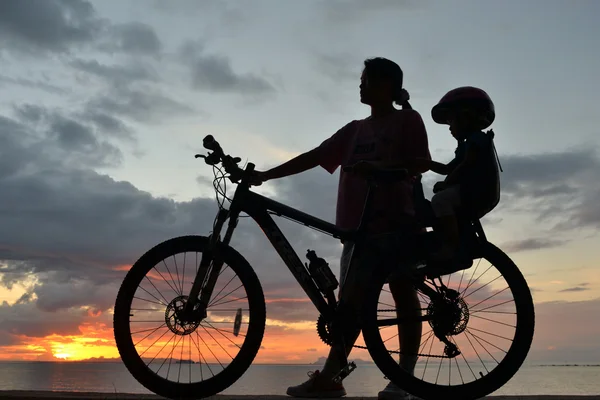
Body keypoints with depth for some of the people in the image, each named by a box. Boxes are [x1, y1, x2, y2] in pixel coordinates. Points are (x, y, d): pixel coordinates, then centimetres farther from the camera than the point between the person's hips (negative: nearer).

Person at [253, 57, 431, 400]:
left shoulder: (407, 119, 7)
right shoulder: (355, 129, 21)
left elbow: (420, 163, -4)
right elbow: (315, 156, 15)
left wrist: (380, 168, -21)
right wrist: (264, 175, 8)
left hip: (397, 218, -5)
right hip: (360, 222, 5)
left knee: (403, 293, -4)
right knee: (352, 298, 1)